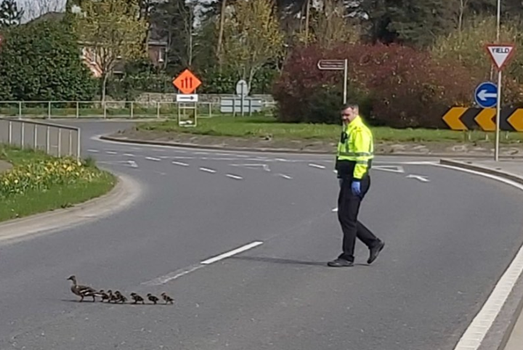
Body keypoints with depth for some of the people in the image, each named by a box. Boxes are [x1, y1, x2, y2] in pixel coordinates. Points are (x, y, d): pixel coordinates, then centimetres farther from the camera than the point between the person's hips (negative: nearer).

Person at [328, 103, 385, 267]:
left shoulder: (360, 131, -14)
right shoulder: (348, 130, 18)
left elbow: (362, 157, -22)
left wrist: (356, 179, -25)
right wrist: (342, 176, 23)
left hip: (356, 180, -11)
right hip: (347, 179, 11)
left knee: (348, 218, -6)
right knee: (344, 217, 12)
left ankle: (347, 257, 0)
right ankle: (374, 243, 20)